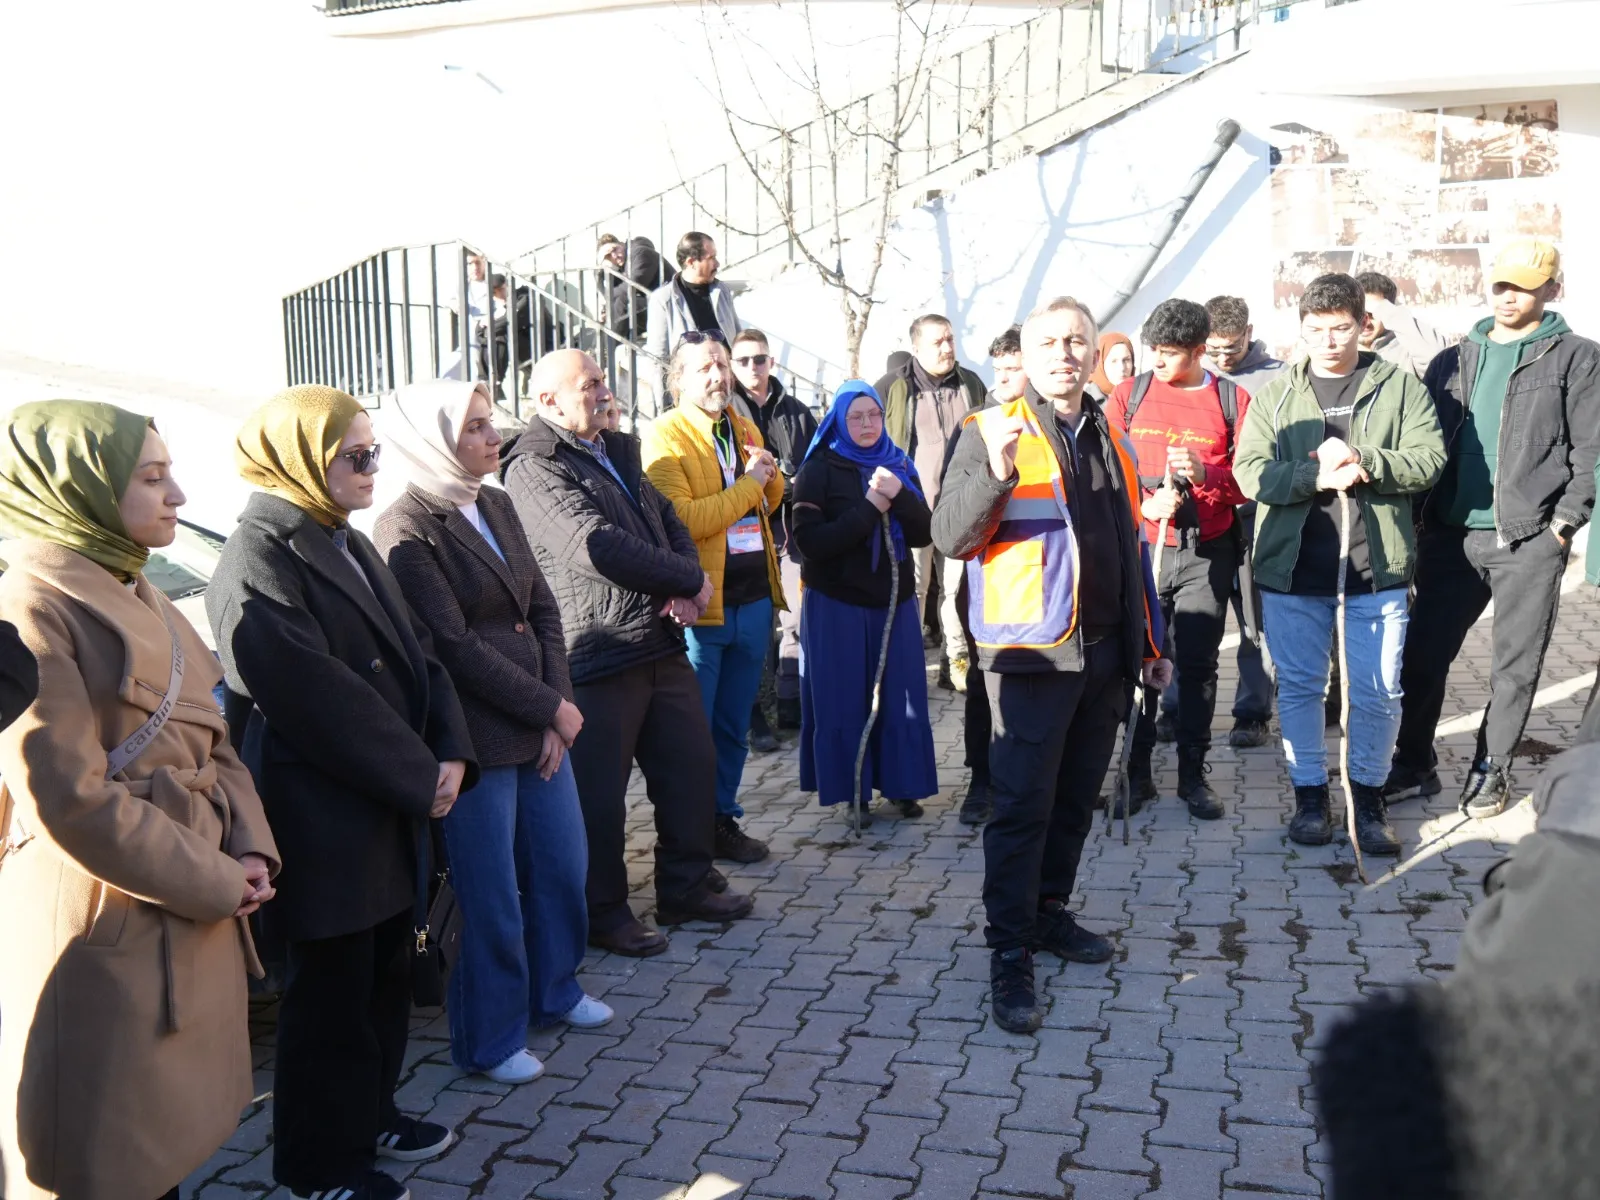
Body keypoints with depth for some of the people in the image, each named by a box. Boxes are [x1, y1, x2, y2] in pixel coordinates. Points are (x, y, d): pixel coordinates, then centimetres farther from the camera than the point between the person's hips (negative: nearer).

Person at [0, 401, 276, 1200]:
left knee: (167, 1134, 20)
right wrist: (213, 883, -15)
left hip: (194, 918, 8)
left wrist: (249, 849, -2)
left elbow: (208, 742, 14)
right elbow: (71, 802, -22)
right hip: (110, 930, -8)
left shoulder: (135, 595, 13)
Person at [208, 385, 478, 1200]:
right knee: (332, 994, 7)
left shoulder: (347, 545, 12)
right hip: (325, 824, -8)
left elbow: (415, 654, 8)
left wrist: (449, 754, -6)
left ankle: (370, 1113, 38)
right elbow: (320, 698, -23)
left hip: (389, 811, 8)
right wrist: (419, 777, -17)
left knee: (385, 977, 19)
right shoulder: (258, 561, -16)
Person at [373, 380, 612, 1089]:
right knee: (493, 895, 5)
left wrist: (559, 703, -3)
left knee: (564, 865, 18)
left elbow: (542, 608, 9)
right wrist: (551, 707, -13)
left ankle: (553, 991, 41)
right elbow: (457, 647, -18)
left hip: (543, 728, 7)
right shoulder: (408, 530, -14)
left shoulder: (496, 506, 8)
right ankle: (490, 1042, 25)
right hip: (478, 737, -7)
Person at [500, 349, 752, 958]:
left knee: (693, 766, 15)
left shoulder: (618, 452, 16)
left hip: (662, 645, 9)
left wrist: (685, 590, -6)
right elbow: (597, 547, -24)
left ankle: (687, 885, 32)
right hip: (599, 657, -8)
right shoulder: (534, 467, -13)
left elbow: (670, 522, 15)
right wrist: (690, 580, -14)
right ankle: (603, 911, 21)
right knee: (600, 792, 4)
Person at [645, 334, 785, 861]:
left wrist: (770, 474, 3)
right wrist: (748, 484, -16)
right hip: (701, 603, -7)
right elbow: (681, 519, -23)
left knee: (733, 727, 16)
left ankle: (722, 820, 29)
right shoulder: (664, 437, -10)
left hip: (753, 600, 7)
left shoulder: (745, 430, 13)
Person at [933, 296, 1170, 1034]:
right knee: (1022, 803, -6)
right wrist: (996, 473, -30)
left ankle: (1050, 912, 31)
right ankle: (1009, 956, 3)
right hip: (1032, 653, -6)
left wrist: (1149, 642, 20)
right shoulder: (992, 432, -4)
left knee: (1077, 797, 14)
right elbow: (950, 537, -14)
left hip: (1104, 652, 6)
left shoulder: (1111, 439, 15)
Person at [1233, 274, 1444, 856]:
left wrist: (1363, 462, -20)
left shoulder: (1400, 386, 4)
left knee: (1378, 692, 5)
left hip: (1376, 567, 0)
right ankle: (1310, 793, 24)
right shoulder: (1275, 395, 5)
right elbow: (1249, 471, -5)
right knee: (1298, 685, 9)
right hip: (1292, 567, 1)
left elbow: (1429, 458, -4)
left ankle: (1368, 796, 24)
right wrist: (1316, 476, -19)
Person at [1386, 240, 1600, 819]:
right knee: (1424, 654, 4)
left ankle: (1491, 770, 20)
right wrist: (1421, 513, 1)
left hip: (1529, 540, -3)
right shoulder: (1454, 361, 13)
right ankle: (1414, 765, 17)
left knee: (1516, 664, 6)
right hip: (1452, 534, 3)